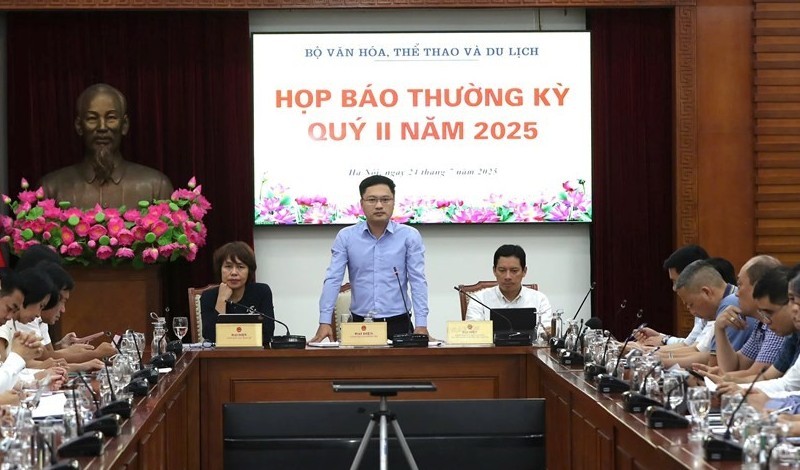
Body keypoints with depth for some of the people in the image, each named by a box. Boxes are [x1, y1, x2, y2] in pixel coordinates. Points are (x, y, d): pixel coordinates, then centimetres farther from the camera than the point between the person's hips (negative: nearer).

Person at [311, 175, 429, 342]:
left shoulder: (409, 236, 2)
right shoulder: (345, 237, 5)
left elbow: (418, 281, -2)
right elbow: (333, 280, 2)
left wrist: (421, 325, -11)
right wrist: (325, 322, -8)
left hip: (398, 323, -1)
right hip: (360, 323, 1)